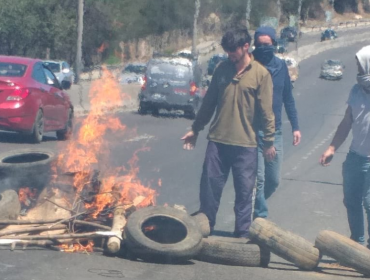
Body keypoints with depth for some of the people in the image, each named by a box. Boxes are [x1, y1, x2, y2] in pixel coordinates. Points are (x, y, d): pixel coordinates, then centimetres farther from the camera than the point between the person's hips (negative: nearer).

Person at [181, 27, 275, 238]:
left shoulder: (261, 74, -6)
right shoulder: (222, 69, 6)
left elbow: (266, 110, -5)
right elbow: (209, 102, 13)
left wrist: (269, 141, -5)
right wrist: (196, 129, 15)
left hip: (246, 144, -3)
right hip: (218, 141, 3)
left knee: (244, 191, 4)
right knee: (210, 186, 6)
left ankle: (243, 233, 15)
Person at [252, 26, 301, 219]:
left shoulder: (281, 66, 4)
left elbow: (288, 98, 12)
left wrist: (295, 127, 10)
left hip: (275, 132, 4)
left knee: (273, 180, 10)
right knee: (259, 179, -6)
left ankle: (257, 206, 33)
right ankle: (261, 218, 3)